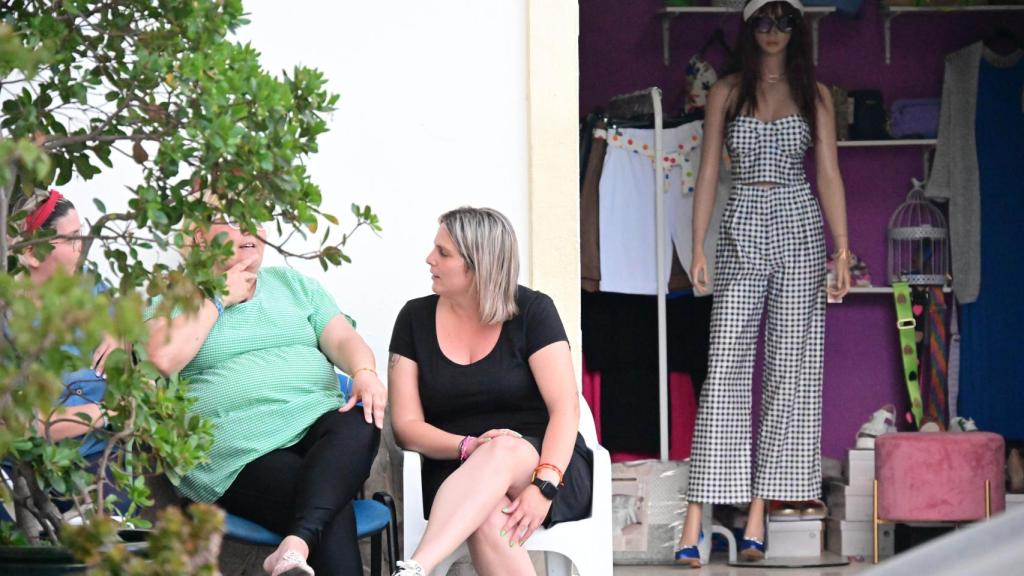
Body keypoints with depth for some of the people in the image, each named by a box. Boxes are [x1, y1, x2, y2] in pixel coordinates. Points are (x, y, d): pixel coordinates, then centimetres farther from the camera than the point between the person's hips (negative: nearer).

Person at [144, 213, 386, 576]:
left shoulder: (294, 284, 23)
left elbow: (343, 340, 11)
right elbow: (162, 359, -10)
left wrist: (365, 374, -13)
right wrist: (218, 299, -1)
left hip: (315, 423, 4)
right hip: (242, 448, -4)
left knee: (361, 425, -34)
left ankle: (298, 543, -48)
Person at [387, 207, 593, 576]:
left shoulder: (532, 311, -2)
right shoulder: (415, 318, 6)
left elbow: (565, 409, -11)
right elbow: (407, 426, 1)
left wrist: (543, 487, -27)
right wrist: (469, 446, -19)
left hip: (541, 461, -2)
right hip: (457, 472, 2)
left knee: (501, 453, -40)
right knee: (487, 520, -37)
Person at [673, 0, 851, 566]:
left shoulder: (814, 94, 9)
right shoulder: (726, 92, 8)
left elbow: (829, 176, 5)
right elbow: (708, 173, 6)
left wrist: (842, 251, -3)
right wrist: (698, 249, -2)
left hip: (800, 228, 1)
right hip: (742, 230, -1)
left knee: (789, 371, -2)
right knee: (725, 372, -8)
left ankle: (756, 518, 2)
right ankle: (695, 520, -12)